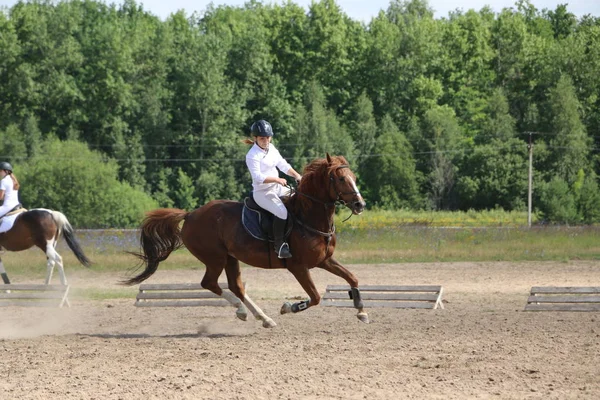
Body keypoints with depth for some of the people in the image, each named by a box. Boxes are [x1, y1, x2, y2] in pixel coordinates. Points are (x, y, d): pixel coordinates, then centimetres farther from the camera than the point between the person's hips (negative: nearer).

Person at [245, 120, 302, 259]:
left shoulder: (271, 148, 8)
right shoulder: (252, 156, -17)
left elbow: (283, 165, 12)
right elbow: (258, 177, -25)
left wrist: (296, 175, -3)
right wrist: (277, 180, -33)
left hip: (277, 188, 9)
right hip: (262, 192, -9)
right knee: (282, 213, -30)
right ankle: (279, 245, -22)